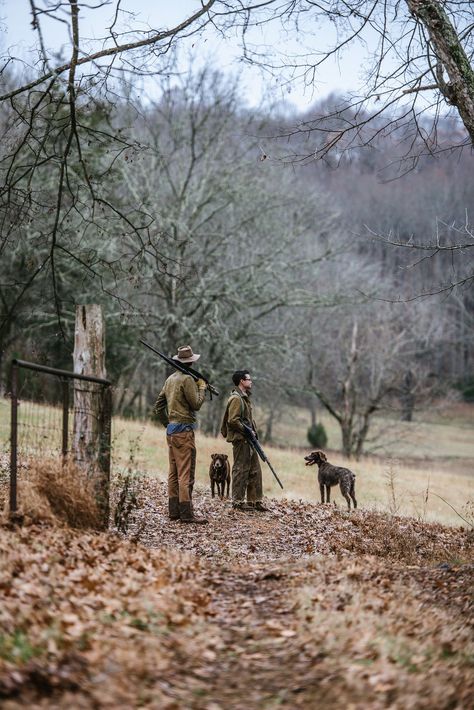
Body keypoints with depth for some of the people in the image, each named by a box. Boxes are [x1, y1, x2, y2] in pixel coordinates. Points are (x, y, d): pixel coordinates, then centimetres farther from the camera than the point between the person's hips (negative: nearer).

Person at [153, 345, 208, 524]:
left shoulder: (170, 379, 14)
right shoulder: (187, 379, -12)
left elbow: (158, 406, 19)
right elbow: (196, 404, -12)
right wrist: (202, 387, 2)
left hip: (171, 431, 9)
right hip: (184, 431, -9)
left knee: (174, 473, 11)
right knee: (186, 474, -8)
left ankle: (174, 511, 14)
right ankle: (186, 514, -10)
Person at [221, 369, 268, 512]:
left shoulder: (245, 398, 18)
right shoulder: (236, 399, -14)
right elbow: (233, 421, -22)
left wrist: (253, 432, 12)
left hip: (249, 441, 10)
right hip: (240, 440, -10)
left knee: (255, 471, 11)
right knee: (241, 470, -5)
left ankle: (254, 500, 16)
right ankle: (238, 502, 2)